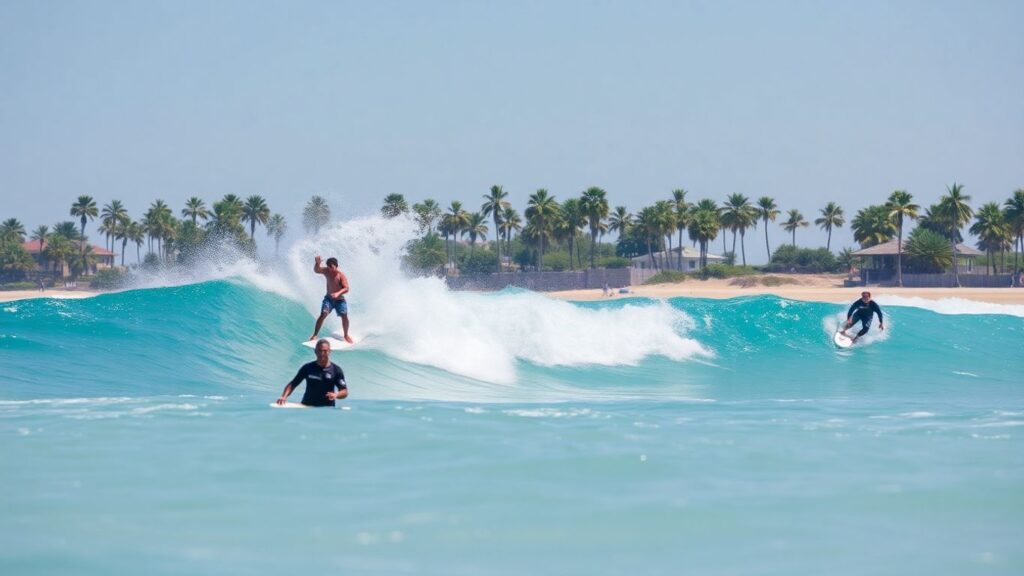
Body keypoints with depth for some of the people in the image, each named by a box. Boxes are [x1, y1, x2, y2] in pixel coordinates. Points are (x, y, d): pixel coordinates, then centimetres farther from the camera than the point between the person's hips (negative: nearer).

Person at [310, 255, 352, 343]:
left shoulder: (341, 276, -16)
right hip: (328, 298, 1)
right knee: (323, 315, -16)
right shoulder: (326, 271, -6)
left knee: (344, 316, -10)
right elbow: (316, 270, -21)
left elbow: (346, 289, -23)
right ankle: (315, 334, -11)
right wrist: (317, 263, -41)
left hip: (339, 299, -1)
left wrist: (338, 293, -40)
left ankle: (346, 335, 13)